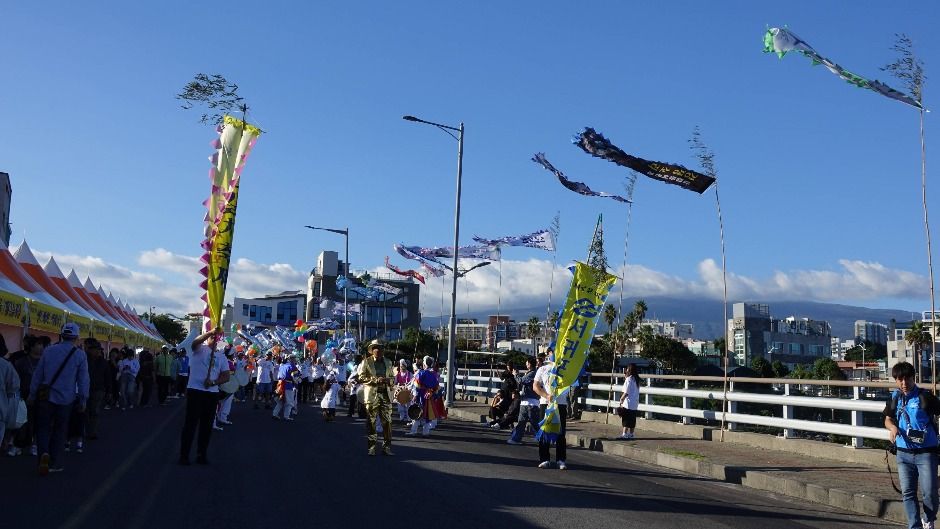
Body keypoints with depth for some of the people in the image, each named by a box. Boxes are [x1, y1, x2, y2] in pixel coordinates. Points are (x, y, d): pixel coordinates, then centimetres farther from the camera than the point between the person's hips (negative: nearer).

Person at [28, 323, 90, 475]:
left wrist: (32, 395, 14)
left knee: (43, 428, 10)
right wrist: (83, 400, 6)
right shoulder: (80, 355, -6)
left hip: (46, 397, 0)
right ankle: (54, 463, 15)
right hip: (66, 399, 0)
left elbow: (37, 375, 4)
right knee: (60, 431, 12)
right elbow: (83, 380, -4)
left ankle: (44, 453, -15)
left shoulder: (48, 351, -1)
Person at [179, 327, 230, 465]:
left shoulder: (221, 357, 14)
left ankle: (202, 454, 17)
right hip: (195, 390, -5)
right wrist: (211, 331, -39)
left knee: (207, 425, 8)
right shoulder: (199, 349, 1)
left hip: (212, 393, 5)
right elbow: (196, 341, -25)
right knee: (190, 424, -2)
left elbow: (226, 376, 8)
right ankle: (184, 455, 4)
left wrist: (213, 382, -11)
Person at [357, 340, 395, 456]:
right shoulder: (366, 362, 2)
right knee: (371, 422, 1)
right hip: (372, 395, -3)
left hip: (386, 394, 3)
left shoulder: (388, 362, 16)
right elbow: (361, 378, -5)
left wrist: (388, 380, -3)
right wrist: (375, 380, -16)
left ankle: (387, 446, 7)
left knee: (387, 421, 0)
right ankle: (372, 447, 9)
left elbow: (393, 377, 21)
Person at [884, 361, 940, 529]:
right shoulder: (894, 398, 5)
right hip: (904, 452, 4)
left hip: (926, 452, -4)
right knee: (908, 493, 5)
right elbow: (888, 419, 17)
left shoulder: (925, 397, -10)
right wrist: (892, 427, -5)